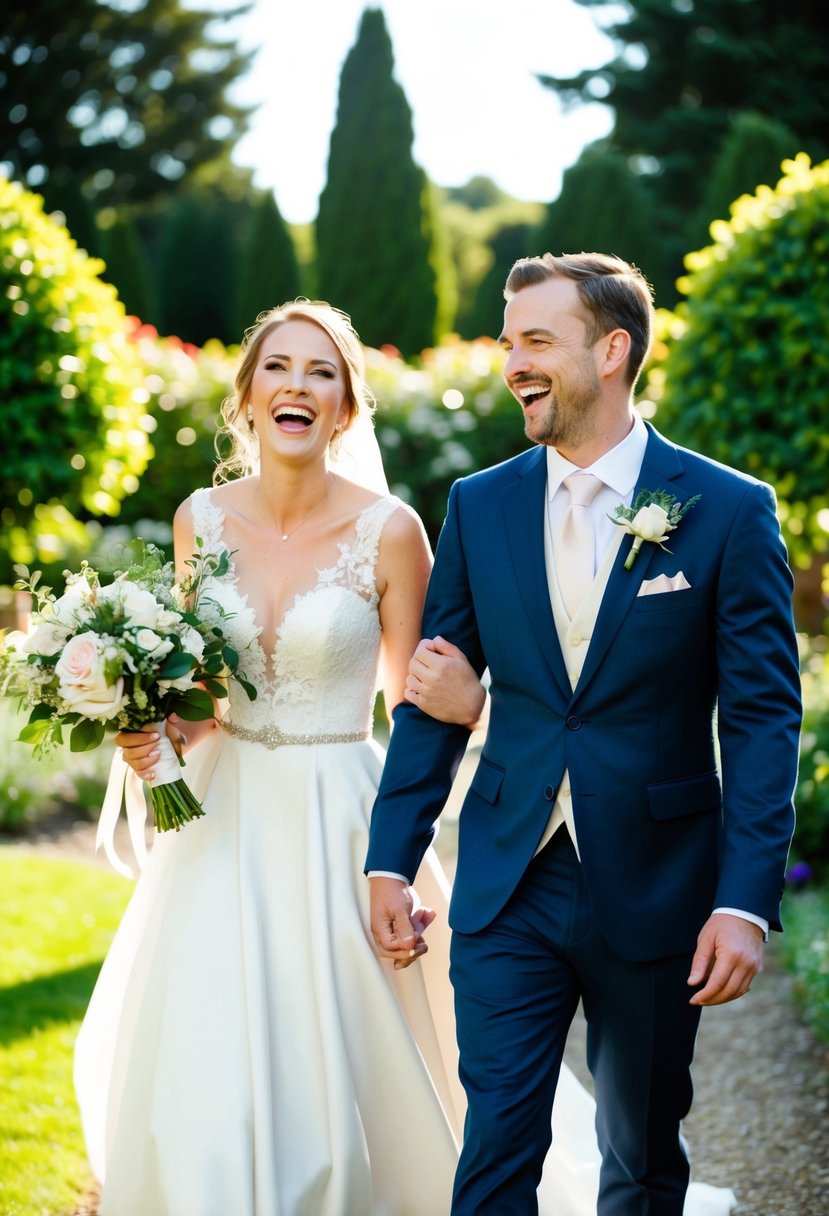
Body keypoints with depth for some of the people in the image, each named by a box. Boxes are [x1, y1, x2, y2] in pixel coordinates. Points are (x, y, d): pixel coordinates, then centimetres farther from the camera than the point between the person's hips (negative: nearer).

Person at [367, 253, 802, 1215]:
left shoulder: (728, 511, -6)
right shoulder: (479, 506, 4)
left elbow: (763, 715, -8)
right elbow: (433, 697, 7)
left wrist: (747, 901, -14)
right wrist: (390, 860, 3)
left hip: (655, 890, -2)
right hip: (509, 887, 2)